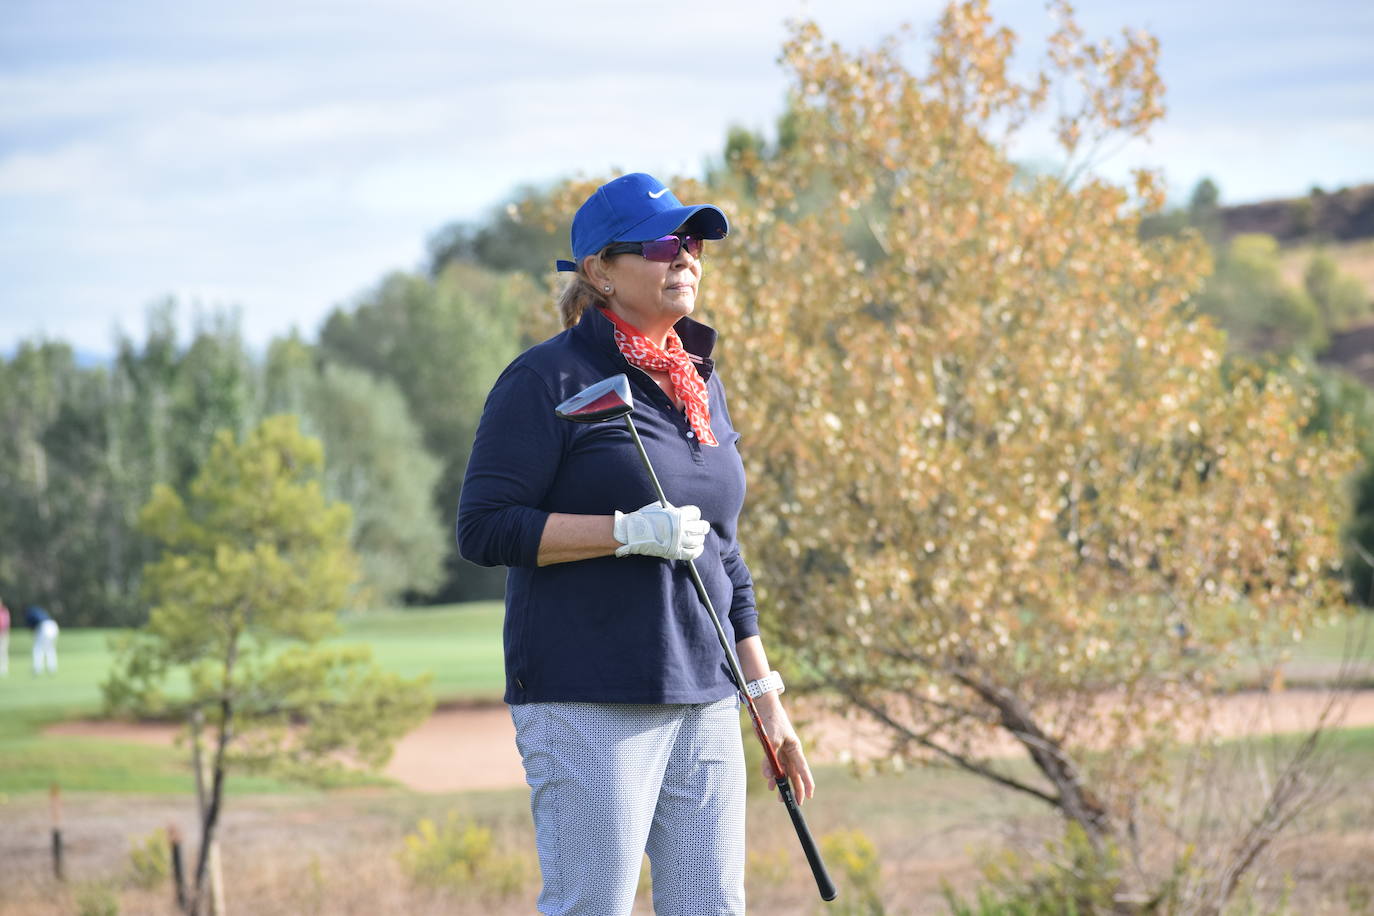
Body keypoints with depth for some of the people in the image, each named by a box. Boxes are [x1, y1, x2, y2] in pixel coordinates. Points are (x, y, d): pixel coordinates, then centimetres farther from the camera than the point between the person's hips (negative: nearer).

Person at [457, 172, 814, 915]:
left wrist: (765, 695, 19)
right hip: (587, 706, -7)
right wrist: (630, 530, -19)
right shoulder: (548, 379, -6)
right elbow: (484, 529, -12)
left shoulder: (700, 383, 17)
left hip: (702, 704, 7)